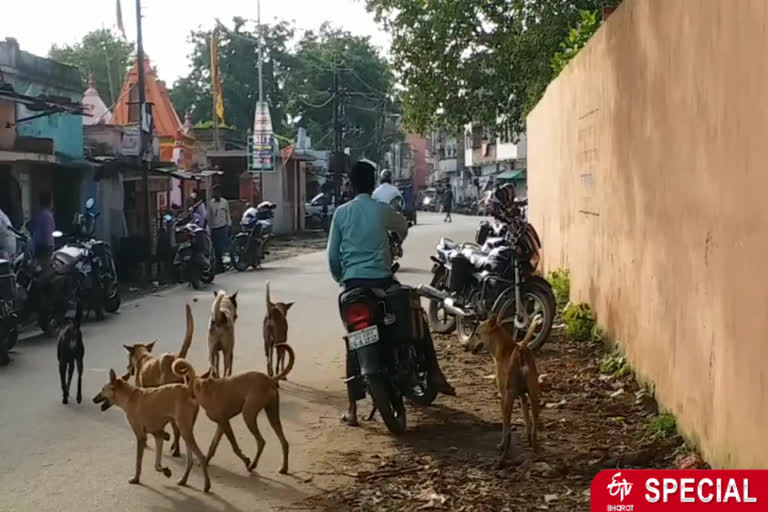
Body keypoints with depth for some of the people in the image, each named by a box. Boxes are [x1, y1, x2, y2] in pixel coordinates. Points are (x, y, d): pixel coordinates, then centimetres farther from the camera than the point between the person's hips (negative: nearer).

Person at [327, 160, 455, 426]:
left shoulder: (341, 213, 2)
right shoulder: (382, 210, 0)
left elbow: (333, 255, 4)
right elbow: (403, 228, 22)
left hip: (353, 283, 1)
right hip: (381, 280, -1)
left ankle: (352, 409, 3)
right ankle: (435, 374, 15)